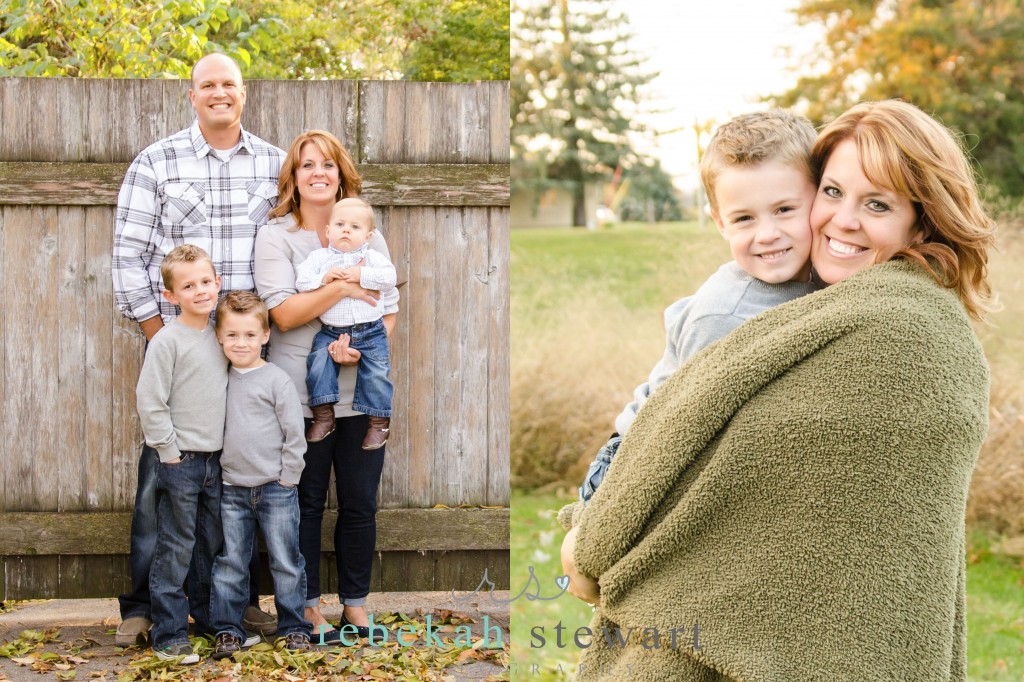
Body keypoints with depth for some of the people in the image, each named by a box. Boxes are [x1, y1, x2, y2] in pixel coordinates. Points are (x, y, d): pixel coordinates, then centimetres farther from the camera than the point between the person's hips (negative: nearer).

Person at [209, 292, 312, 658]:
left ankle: (293, 627, 15)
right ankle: (228, 629, 15)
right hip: (232, 490, 3)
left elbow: (294, 434, -5)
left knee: (285, 562, 4)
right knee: (230, 563, 6)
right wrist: (216, 472, 8)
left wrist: (286, 479, -7)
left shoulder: (276, 380, -6)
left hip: (275, 489, -3)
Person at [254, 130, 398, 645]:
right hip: (301, 395, -3)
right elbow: (283, 312, -13)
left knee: (361, 504, 8)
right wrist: (343, 287, -16)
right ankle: (308, 603, 19)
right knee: (306, 502, 7)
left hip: (362, 393, 3)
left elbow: (390, 312, 5)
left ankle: (355, 601, 21)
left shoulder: (368, 235, 9)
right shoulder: (275, 236, -2)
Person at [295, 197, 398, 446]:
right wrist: (324, 278, -19)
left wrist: (360, 275, -17)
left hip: (371, 332, 0)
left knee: (377, 372, -10)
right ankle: (324, 415, -7)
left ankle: (380, 421, 4)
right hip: (331, 331, 0)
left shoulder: (373, 257, 4)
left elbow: (388, 276, -11)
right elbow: (301, 280, -4)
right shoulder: (319, 257, 4)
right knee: (318, 362, -18)